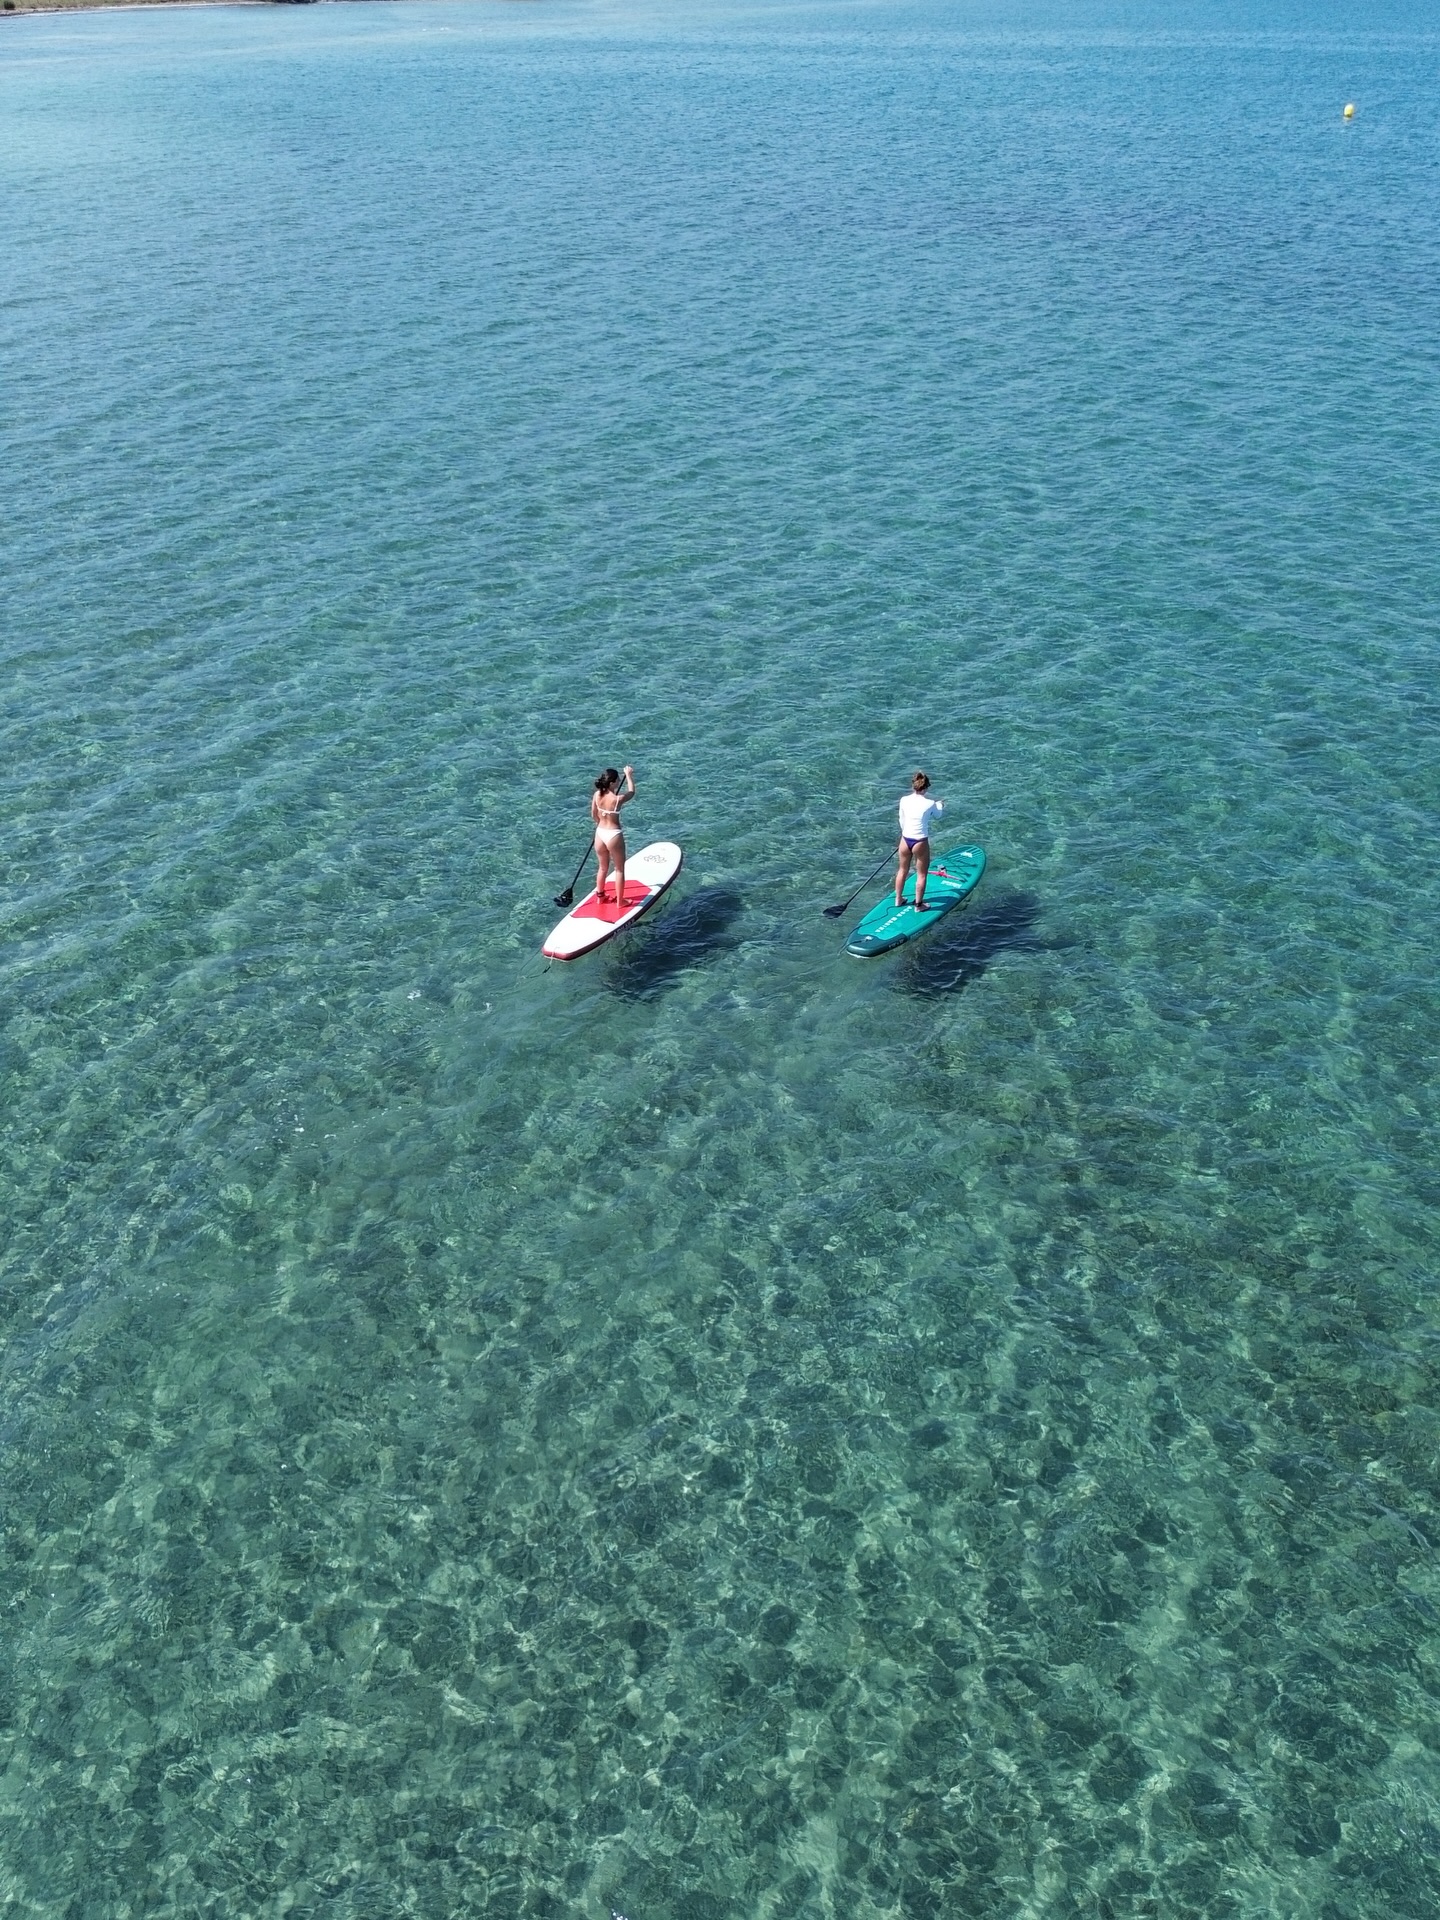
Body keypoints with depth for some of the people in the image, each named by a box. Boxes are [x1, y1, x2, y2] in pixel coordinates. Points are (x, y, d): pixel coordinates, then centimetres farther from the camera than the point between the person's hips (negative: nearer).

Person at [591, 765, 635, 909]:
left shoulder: (596, 795, -7)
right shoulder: (618, 799, -22)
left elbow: (594, 816, 6)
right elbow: (632, 792, 0)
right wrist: (629, 775, 13)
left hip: (600, 834, 5)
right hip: (614, 835, -5)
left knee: (602, 868, 24)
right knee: (619, 869, 12)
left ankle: (600, 896, 39)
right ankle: (620, 901, 21)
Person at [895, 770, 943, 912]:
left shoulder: (904, 800, -8)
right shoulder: (930, 804, -17)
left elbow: (902, 820, 5)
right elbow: (937, 816, 5)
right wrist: (940, 805, 26)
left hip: (905, 840, 4)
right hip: (920, 843, -4)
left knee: (902, 871, 23)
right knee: (921, 875, 12)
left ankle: (898, 899, 37)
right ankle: (918, 905, 20)